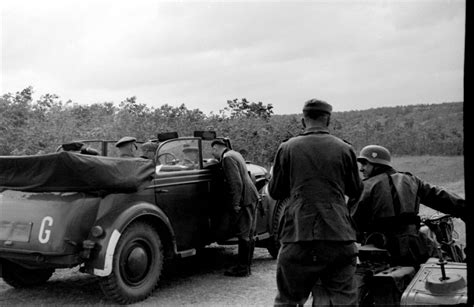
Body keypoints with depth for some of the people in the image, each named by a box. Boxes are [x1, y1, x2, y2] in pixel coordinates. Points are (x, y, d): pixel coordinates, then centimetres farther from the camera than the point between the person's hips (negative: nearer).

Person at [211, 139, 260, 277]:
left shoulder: (227, 158, -14)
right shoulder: (234, 154, 16)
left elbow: (236, 183, -21)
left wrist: (235, 203, -20)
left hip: (244, 200, -10)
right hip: (251, 197, 10)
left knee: (244, 235, -4)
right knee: (249, 235, 13)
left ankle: (242, 268, 2)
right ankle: (246, 266, 21)